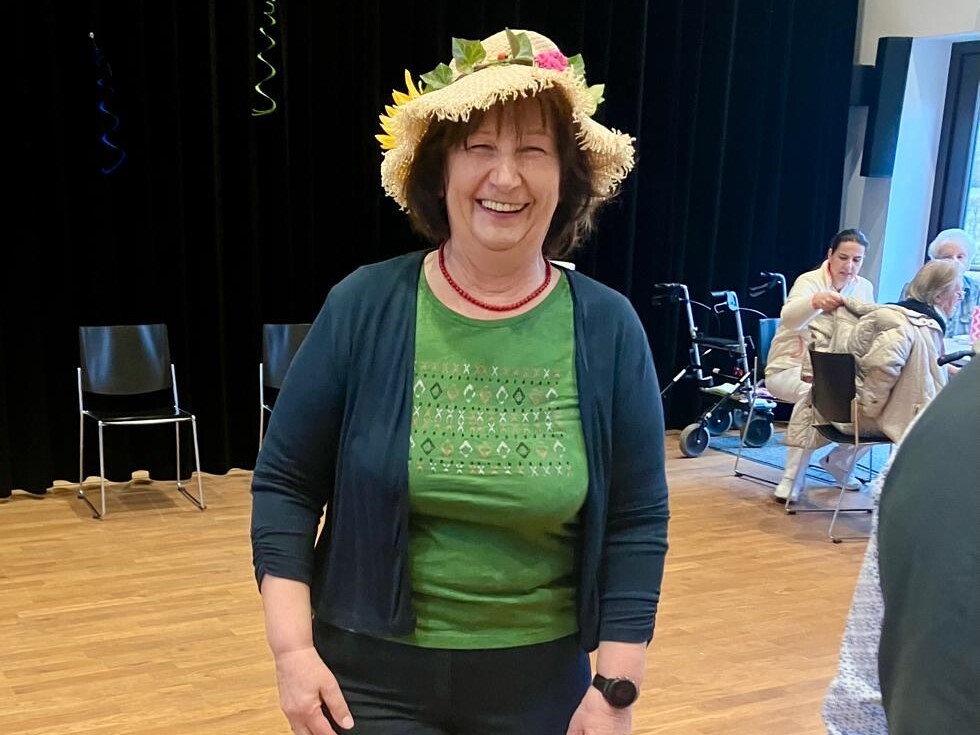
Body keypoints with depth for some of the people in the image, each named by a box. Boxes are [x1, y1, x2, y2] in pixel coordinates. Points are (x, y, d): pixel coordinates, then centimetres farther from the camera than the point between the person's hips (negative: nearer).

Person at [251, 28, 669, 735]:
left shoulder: (609, 328, -8)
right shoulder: (362, 307, -10)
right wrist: (292, 648, -10)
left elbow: (637, 521, -4)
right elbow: (285, 484, -4)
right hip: (372, 672, -1)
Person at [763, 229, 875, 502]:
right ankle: (791, 479, -27)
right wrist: (815, 301, -56)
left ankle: (839, 460, 9)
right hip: (789, 369, -5)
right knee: (814, 392, -37)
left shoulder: (864, 288, 5)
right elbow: (788, 317, -34)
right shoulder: (809, 281, -12)